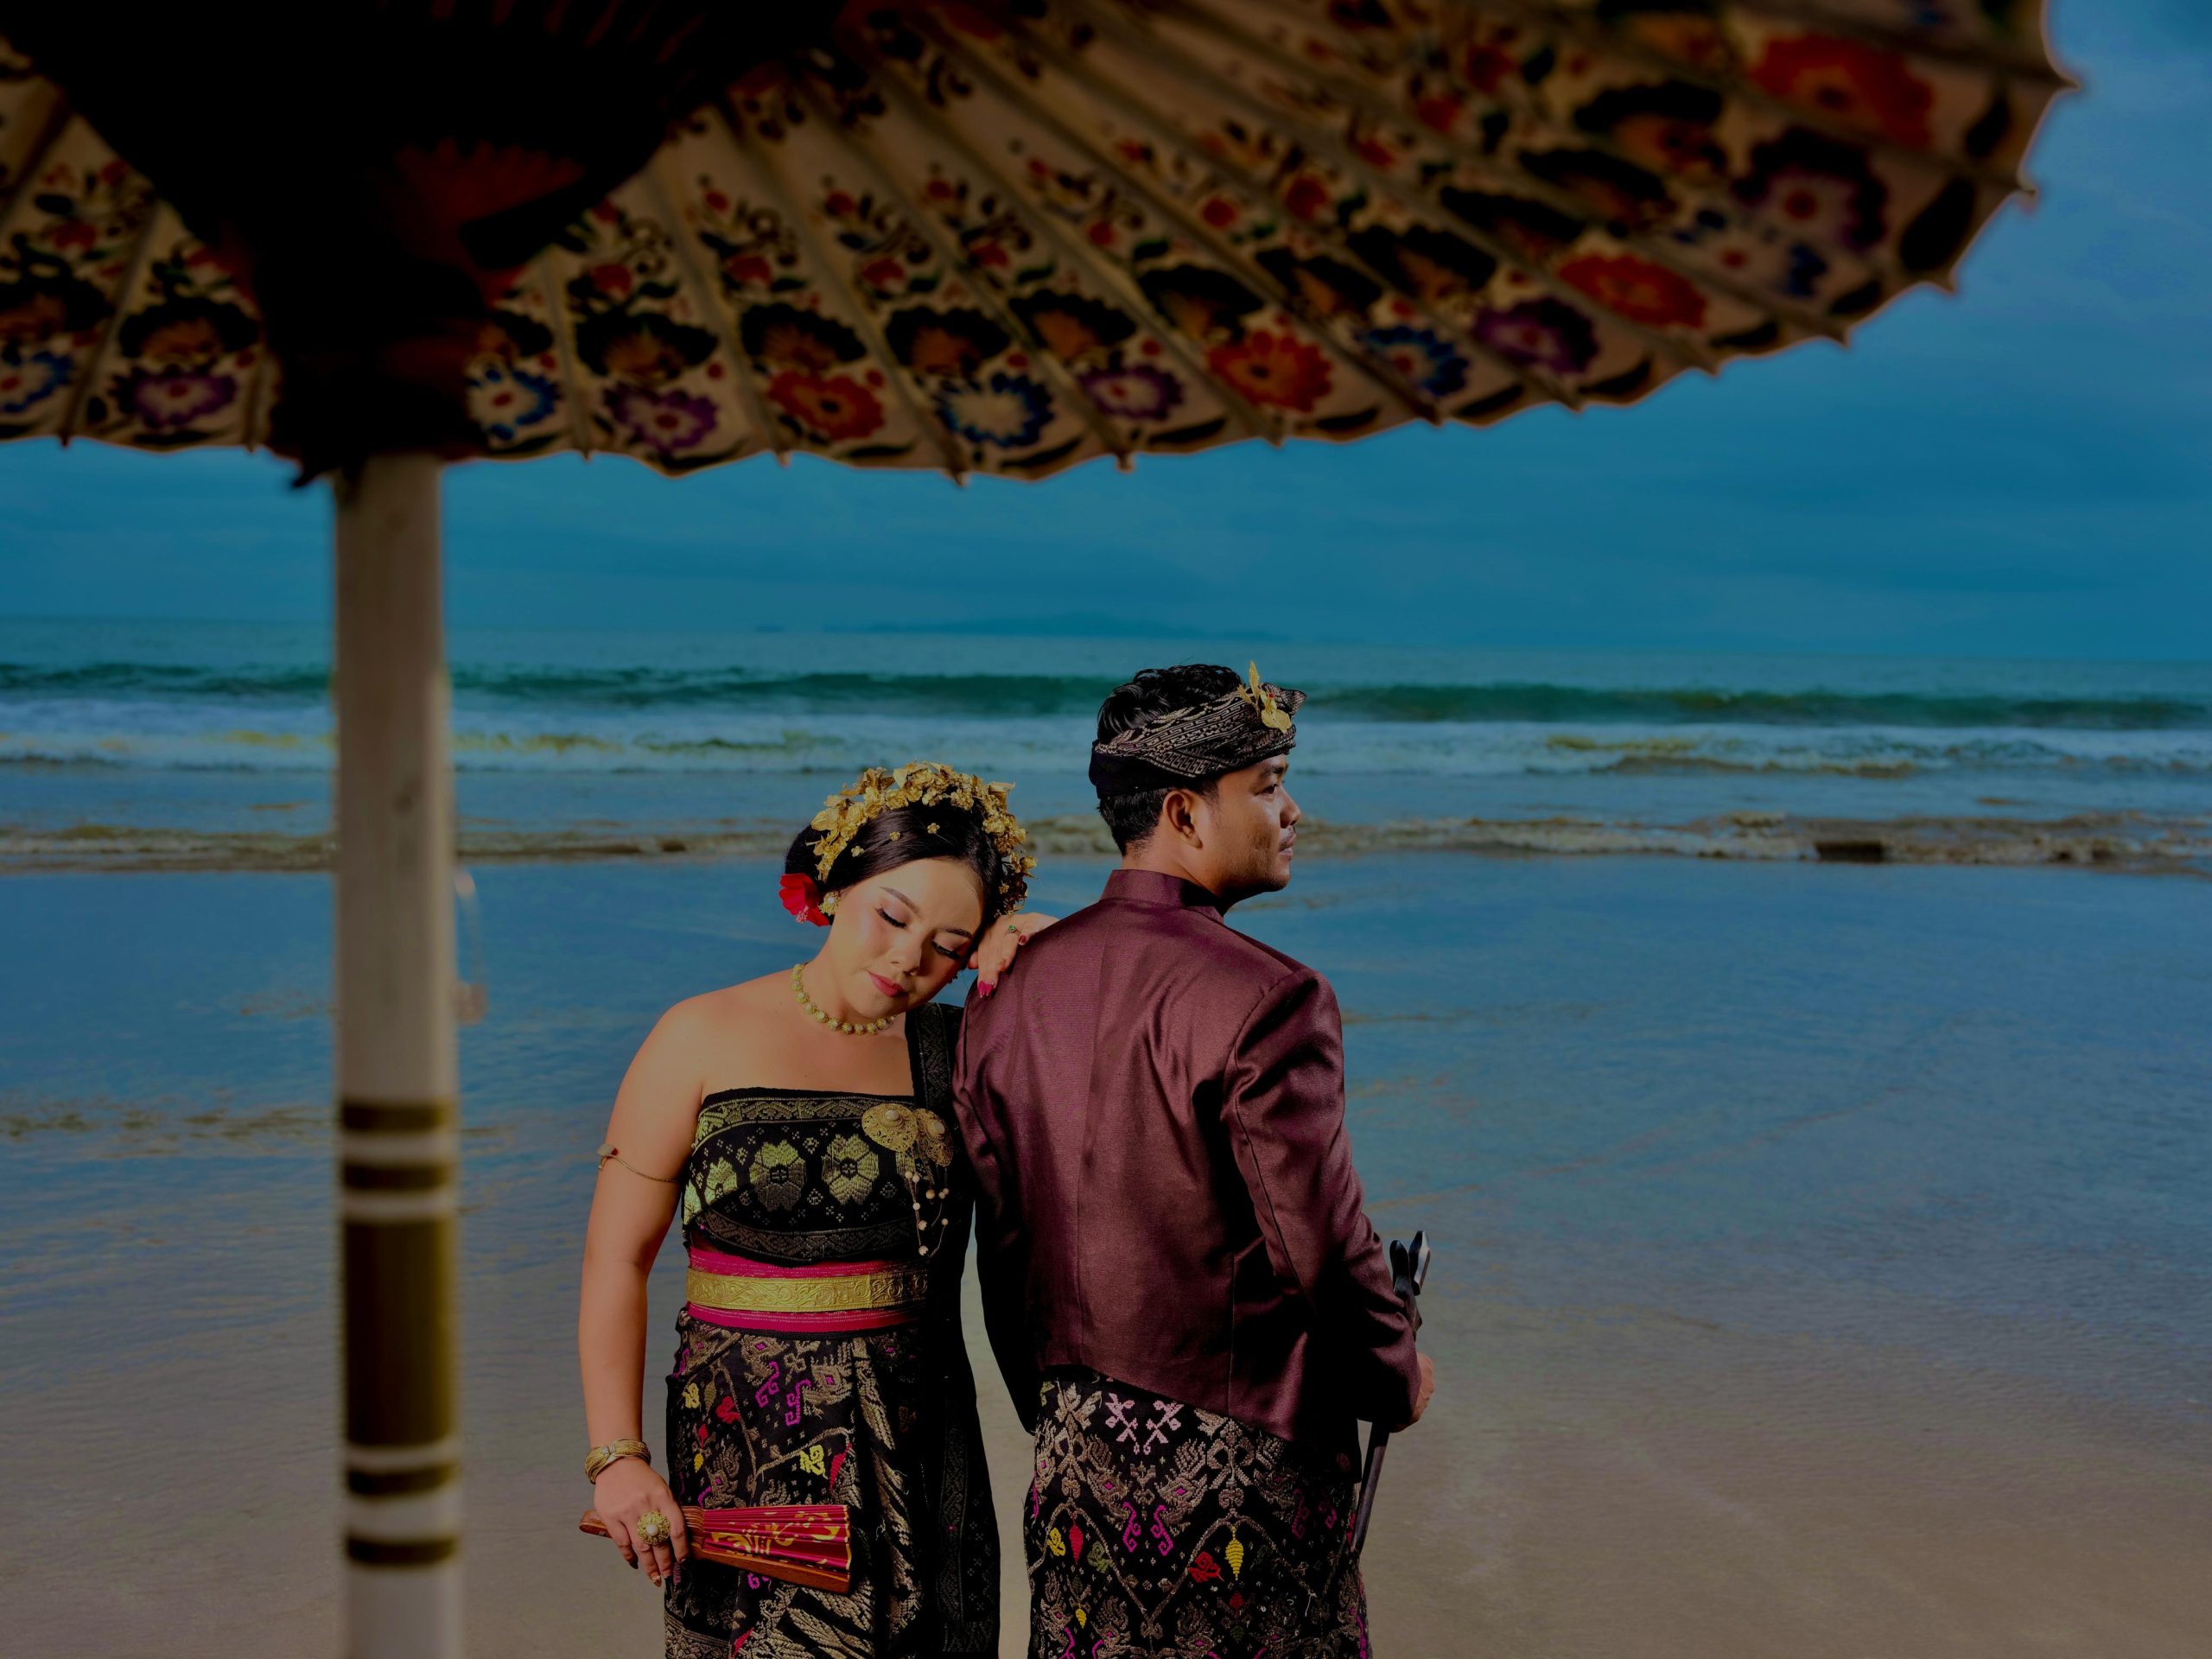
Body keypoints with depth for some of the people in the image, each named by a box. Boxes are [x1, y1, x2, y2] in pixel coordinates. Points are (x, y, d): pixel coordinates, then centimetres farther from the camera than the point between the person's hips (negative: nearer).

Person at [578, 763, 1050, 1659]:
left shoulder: (958, 1048, 6)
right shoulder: (704, 1039, -2)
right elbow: (616, 1259, -4)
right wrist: (617, 1457, -12)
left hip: (917, 1444, 3)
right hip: (747, 1447, -3)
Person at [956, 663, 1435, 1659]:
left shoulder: (1006, 995, 2)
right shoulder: (1264, 1001, -20)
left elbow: (1002, 1249, 7)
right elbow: (1324, 1250, -17)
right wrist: (1399, 1381, 3)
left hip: (1073, 1462, 7)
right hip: (1240, 1464, -6)